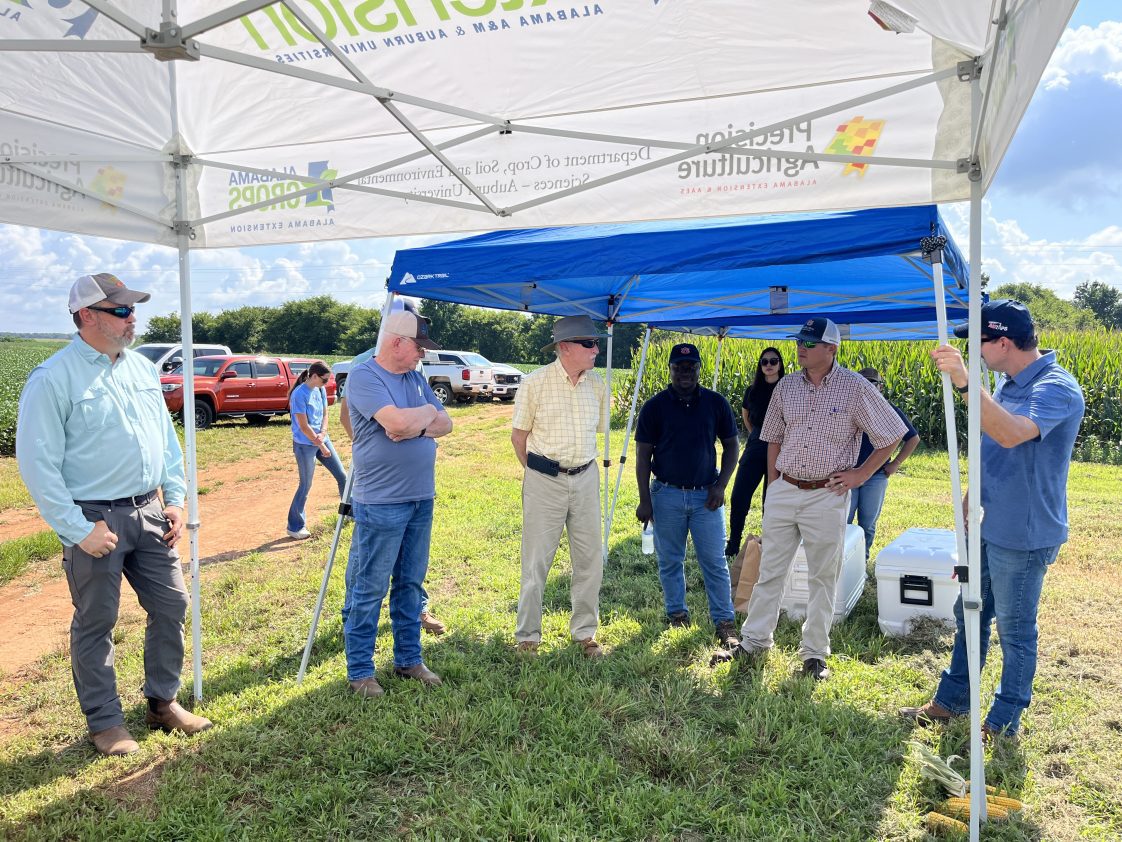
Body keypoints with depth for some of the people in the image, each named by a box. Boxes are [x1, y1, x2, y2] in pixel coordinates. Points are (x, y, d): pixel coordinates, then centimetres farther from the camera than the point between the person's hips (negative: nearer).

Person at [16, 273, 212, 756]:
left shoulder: (142, 369, 9)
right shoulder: (53, 379, -12)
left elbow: (167, 439, 15)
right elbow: (38, 464, -13)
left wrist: (175, 499, 7)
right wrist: (78, 530, -15)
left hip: (149, 513, 6)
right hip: (96, 520, -6)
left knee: (171, 606, 11)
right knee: (95, 624, 8)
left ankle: (162, 702, 30)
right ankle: (104, 722, 24)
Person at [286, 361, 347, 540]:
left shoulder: (320, 390, 4)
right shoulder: (299, 394, -19)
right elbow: (304, 426, -18)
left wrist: (323, 433, -9)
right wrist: (321, 445, -13)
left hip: (322, 439, 7)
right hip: (305, 445, -7)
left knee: (342, 475, 10)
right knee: (305, 486, 0)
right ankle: (295, 527, 13)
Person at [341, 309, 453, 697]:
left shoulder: (415, 378, 13)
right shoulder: (364, 377, -11)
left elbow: (445, 424, 8)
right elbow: (397, 421, -25)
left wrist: (414, 425, -12)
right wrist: (428, 413, -5)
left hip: (421, 500, 7)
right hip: (380, 504, -7)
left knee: (410, 584, 15)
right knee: (369, 591, 2)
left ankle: (409, 659, 27)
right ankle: (359, 671, 15)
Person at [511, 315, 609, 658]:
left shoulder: (598, 385, 3)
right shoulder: (535, 382, -9)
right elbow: (519, 435, -1)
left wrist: (576, 465, 13)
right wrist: (539, 473, 5)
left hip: (585, 479, 4)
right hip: (544, 482, -4)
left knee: (590, 561, 9)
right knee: (536, 562, 3)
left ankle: (585, 632, 25)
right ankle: (527, 637, 17)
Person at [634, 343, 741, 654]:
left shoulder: (716, 403, 1)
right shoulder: (654, 407, -2)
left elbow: (730, 446, 9)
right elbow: (643, 456, -1)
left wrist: (721, 485, -3)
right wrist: (644, 500, -5)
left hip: (705, 494, 0)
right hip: (666, 494, 0)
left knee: (715, 562, 1)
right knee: (670, 561, 10)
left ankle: (724, 622, 10)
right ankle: (676, 614, 26)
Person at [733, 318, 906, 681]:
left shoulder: (855, 388, -7)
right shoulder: (786, 386, 5)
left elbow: (892, 435, 0)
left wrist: (861, 474, -5)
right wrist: (772, 486, 9)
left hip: (827, 496, -3)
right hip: (783, 492, 4)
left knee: (823, 577, 8)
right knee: (770, 570, 10)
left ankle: (814, 654, 20)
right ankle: (754, 640, 23)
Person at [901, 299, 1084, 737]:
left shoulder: (1056, 388, -20)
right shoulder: (1009, 386, 7)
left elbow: (1011, 434, -39)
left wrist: (965, 382, -46)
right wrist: (968, 506, 18)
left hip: (1023, 535, -9)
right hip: (988, 528, 9)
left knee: (1015, 630, 7)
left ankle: (1005, 723, 25)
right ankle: (952, 701, 34)